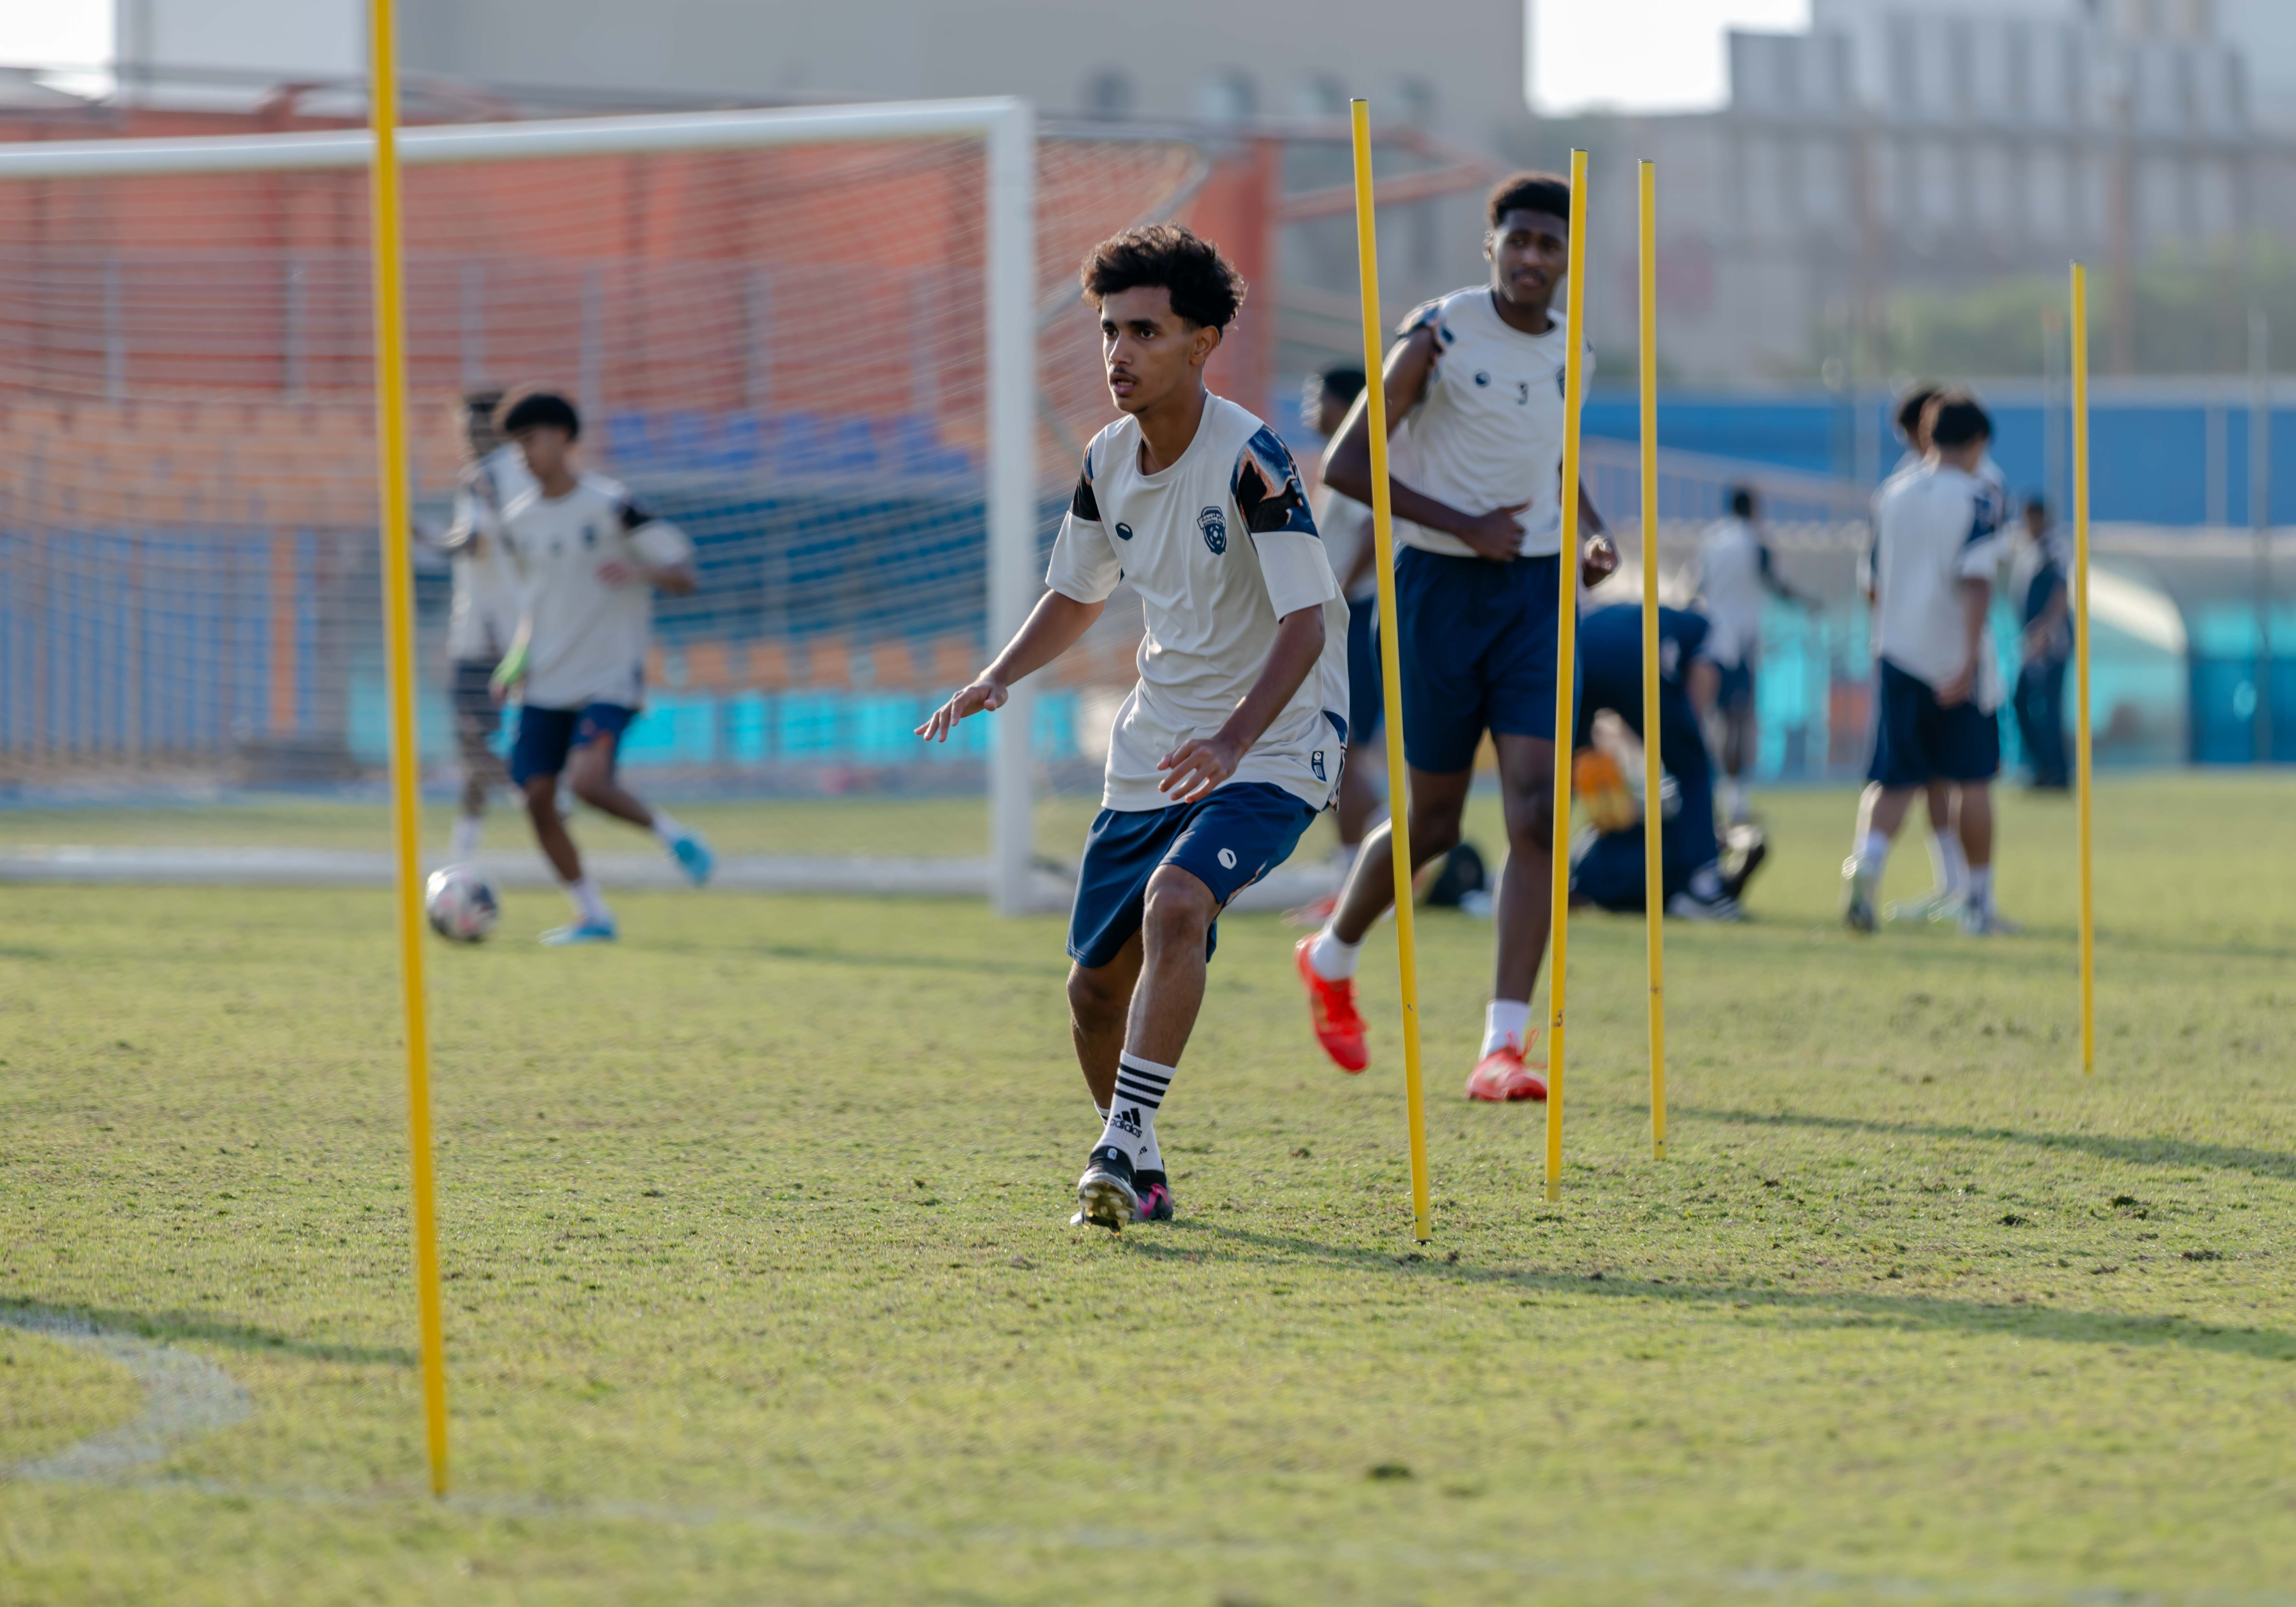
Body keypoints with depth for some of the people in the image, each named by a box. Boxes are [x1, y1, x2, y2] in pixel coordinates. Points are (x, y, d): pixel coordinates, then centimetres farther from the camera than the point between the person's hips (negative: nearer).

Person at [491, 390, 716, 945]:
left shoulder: (610, 506, -9)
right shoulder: (519, 521, 9)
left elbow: (683, 576, -8)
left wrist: (638, 571, -28)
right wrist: (518, 658, 13)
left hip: (611, 680, -6)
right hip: (546, 685, 6)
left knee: (588, 780, -25)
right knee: (538, 797, -3)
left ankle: (671, 834, 3)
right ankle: (591, 916, 10)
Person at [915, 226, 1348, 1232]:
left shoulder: (1250, 460, -19)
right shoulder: (1108, 461, 2)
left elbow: (1306, 622, -25)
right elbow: (1078, 595, 18)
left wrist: (1233, 741, -39)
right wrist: (997, 681, 1)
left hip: (1275, 745, -7)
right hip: (1156, 749, 7)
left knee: (1176, 902, -31)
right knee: (1097, 981, 6)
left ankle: (1125, 1141, -28)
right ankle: (1138, 1178, 28)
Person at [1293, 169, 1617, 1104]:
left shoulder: (1570, 352, 9)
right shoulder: (1442, 334, -9)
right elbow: (1345, 465, -12)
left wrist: (1593, 536, 5)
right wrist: (1462, 526, -20)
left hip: (1535, 590, 4)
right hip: (1440, 585, -4)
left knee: (1536, 811, -12)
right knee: (1433, 822, 5)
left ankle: (1504, 1050, -15)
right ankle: (1332, 959, 36)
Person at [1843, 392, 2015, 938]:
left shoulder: (1892, 496, 10)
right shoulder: (1974, 498, -7)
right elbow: (1976, 581, -18)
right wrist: (1970, 659, -23)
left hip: (1897, 651, 4)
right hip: (1955, 660, -4)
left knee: (1894, 781, 3)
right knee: (1974, 781, 10)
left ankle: (1866, 859, -26)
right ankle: (1979, 903, 16)